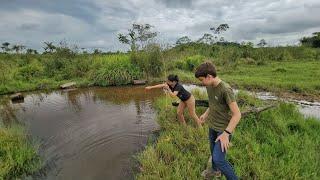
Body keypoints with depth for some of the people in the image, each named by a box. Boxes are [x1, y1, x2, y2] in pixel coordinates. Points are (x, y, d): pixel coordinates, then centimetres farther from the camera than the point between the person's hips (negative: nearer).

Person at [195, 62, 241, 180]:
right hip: (212, 126, 7)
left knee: (218, 159, -8)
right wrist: (206, 114, 18)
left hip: (224, 129, -7)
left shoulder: (226, 90, -26)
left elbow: (237, 114, -25)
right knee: (213, 150, 23)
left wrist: (226, 134, -28)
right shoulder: (209, 86, -2)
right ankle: (215, 170, 47)